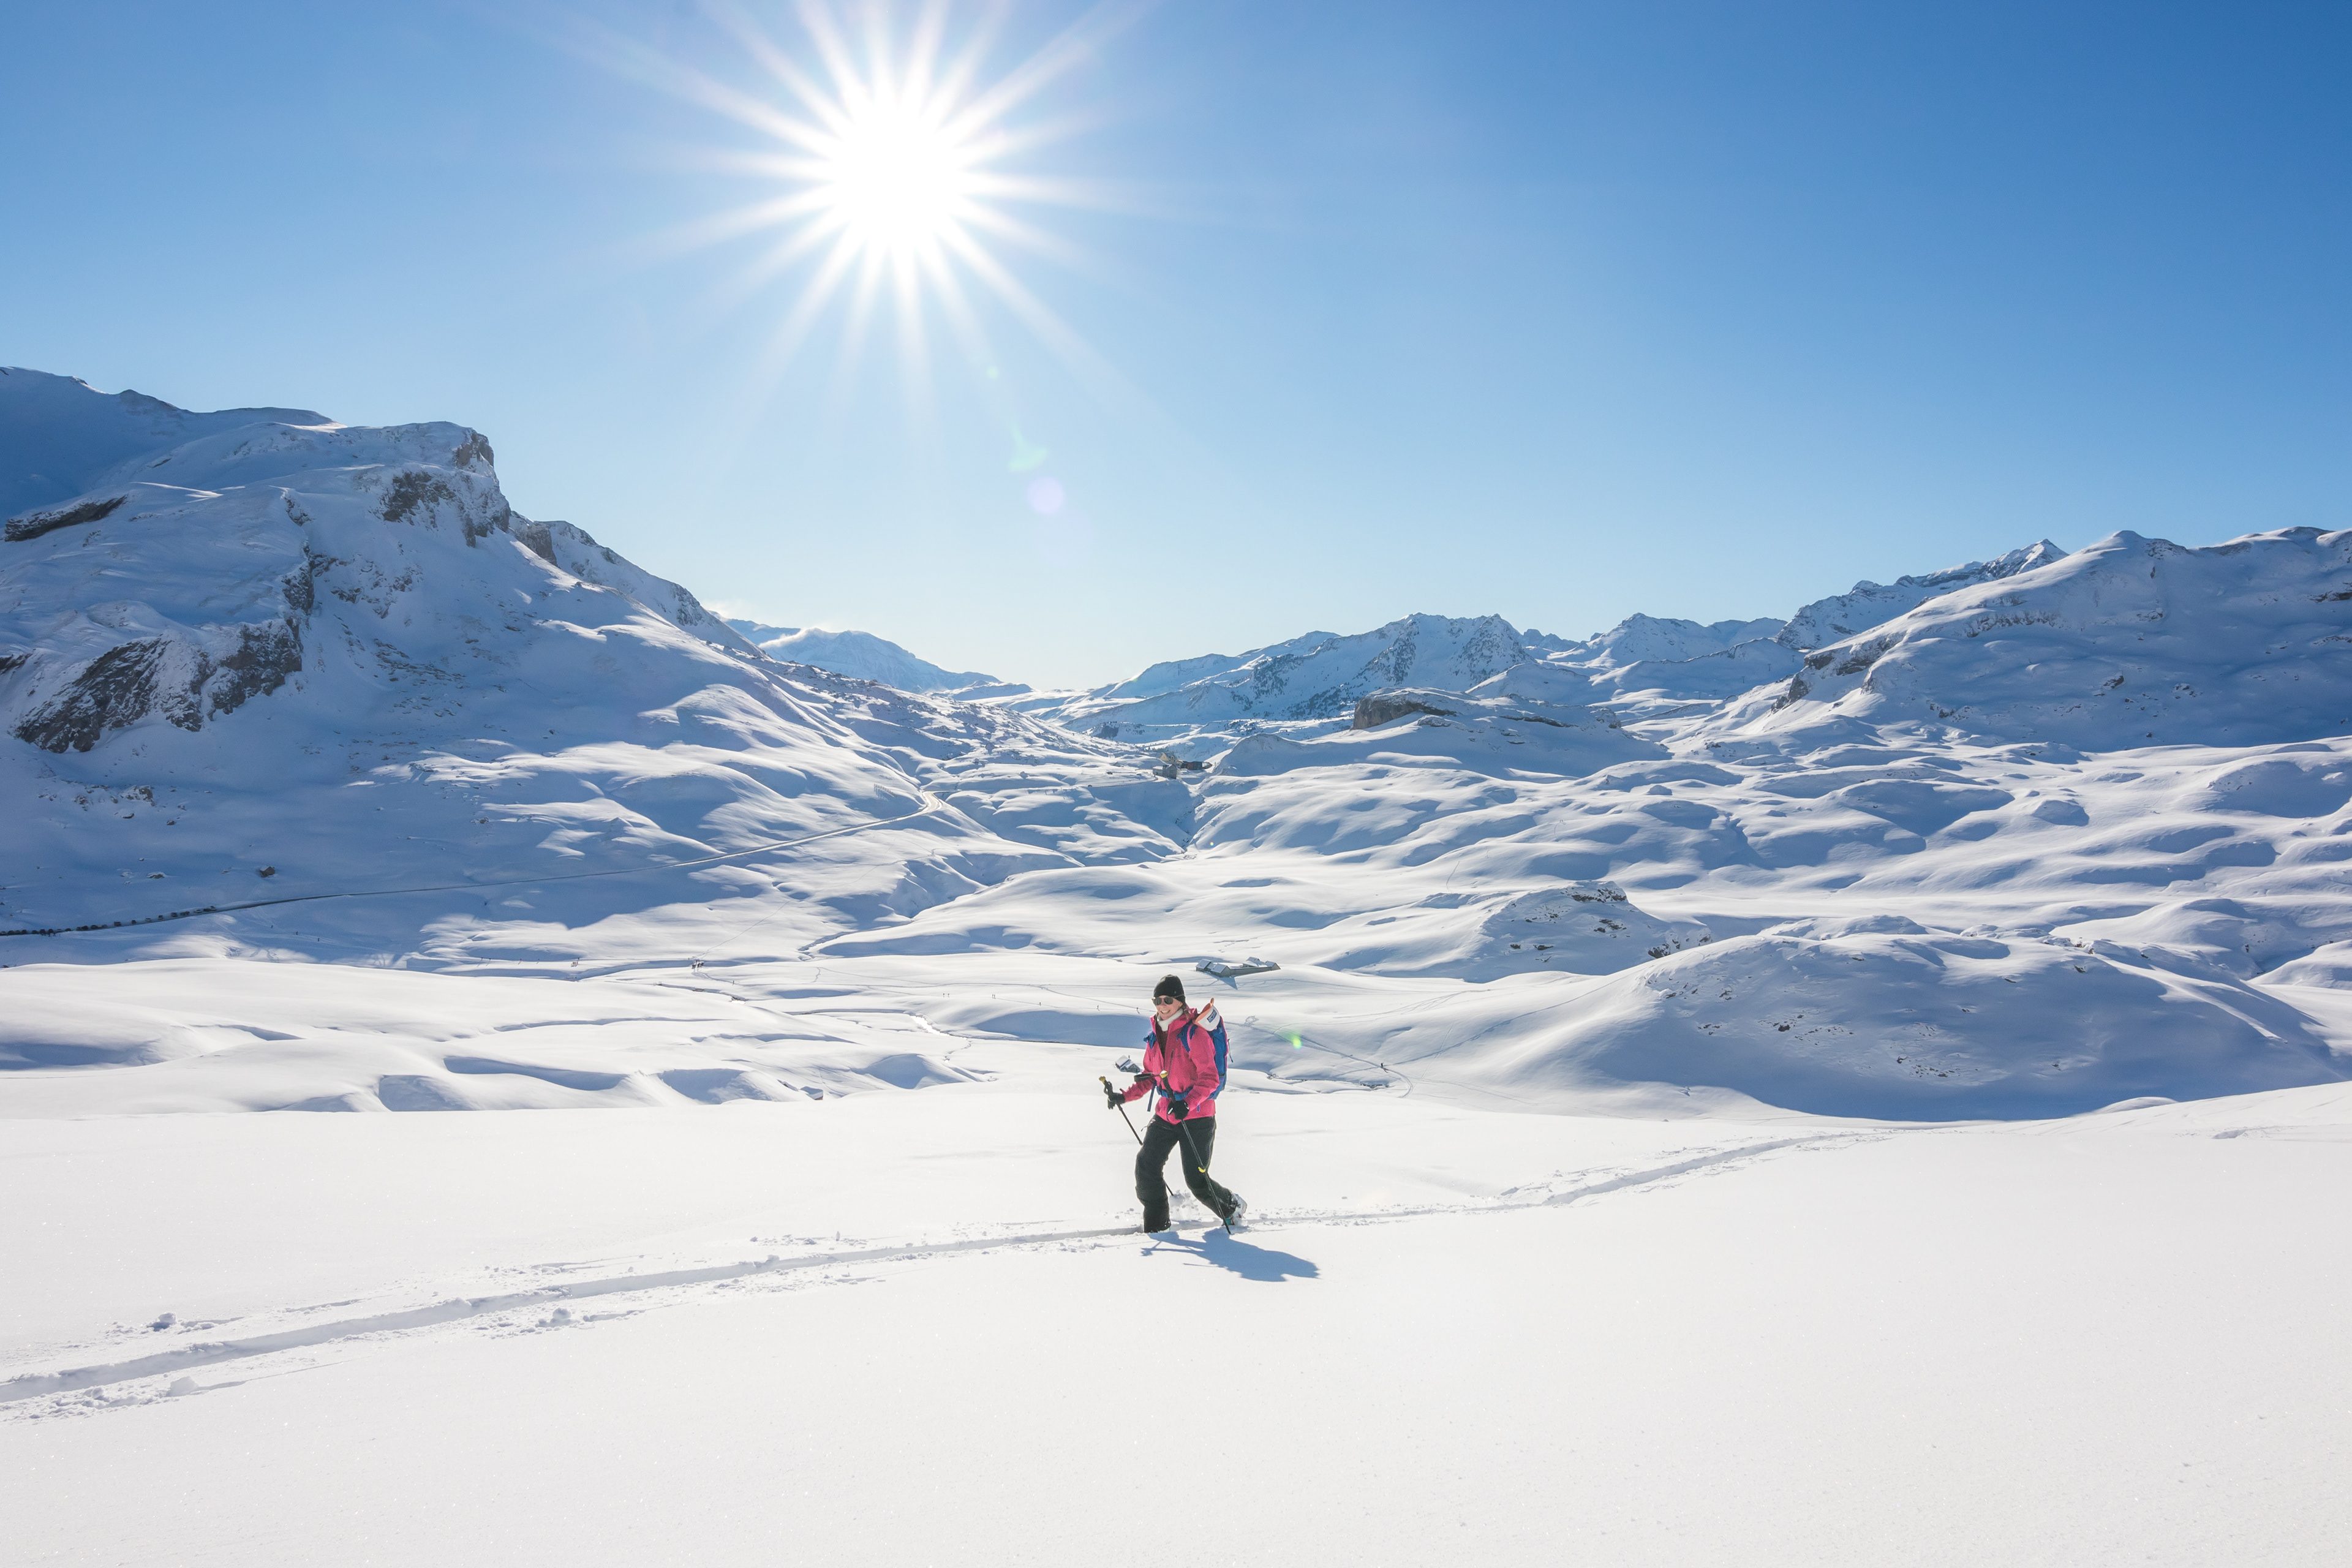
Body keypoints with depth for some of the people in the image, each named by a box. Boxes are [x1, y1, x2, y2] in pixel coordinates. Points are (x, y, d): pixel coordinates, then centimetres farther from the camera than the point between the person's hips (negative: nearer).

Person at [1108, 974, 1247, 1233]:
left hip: (1197, 1116, -7)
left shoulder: (1194, 1033, -15)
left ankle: (1232, 1208, 25)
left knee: (1196, 1180, -2)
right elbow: (1149, 1076, 18)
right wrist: (1125, 1096, 5)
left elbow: (1210, 1078, -20)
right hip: (1166, 1114, 7)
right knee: (1146, 1165, -5)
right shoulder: (1157, 1034, 7)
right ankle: (1157, 1224, 11)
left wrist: (1188, 1104, -34)